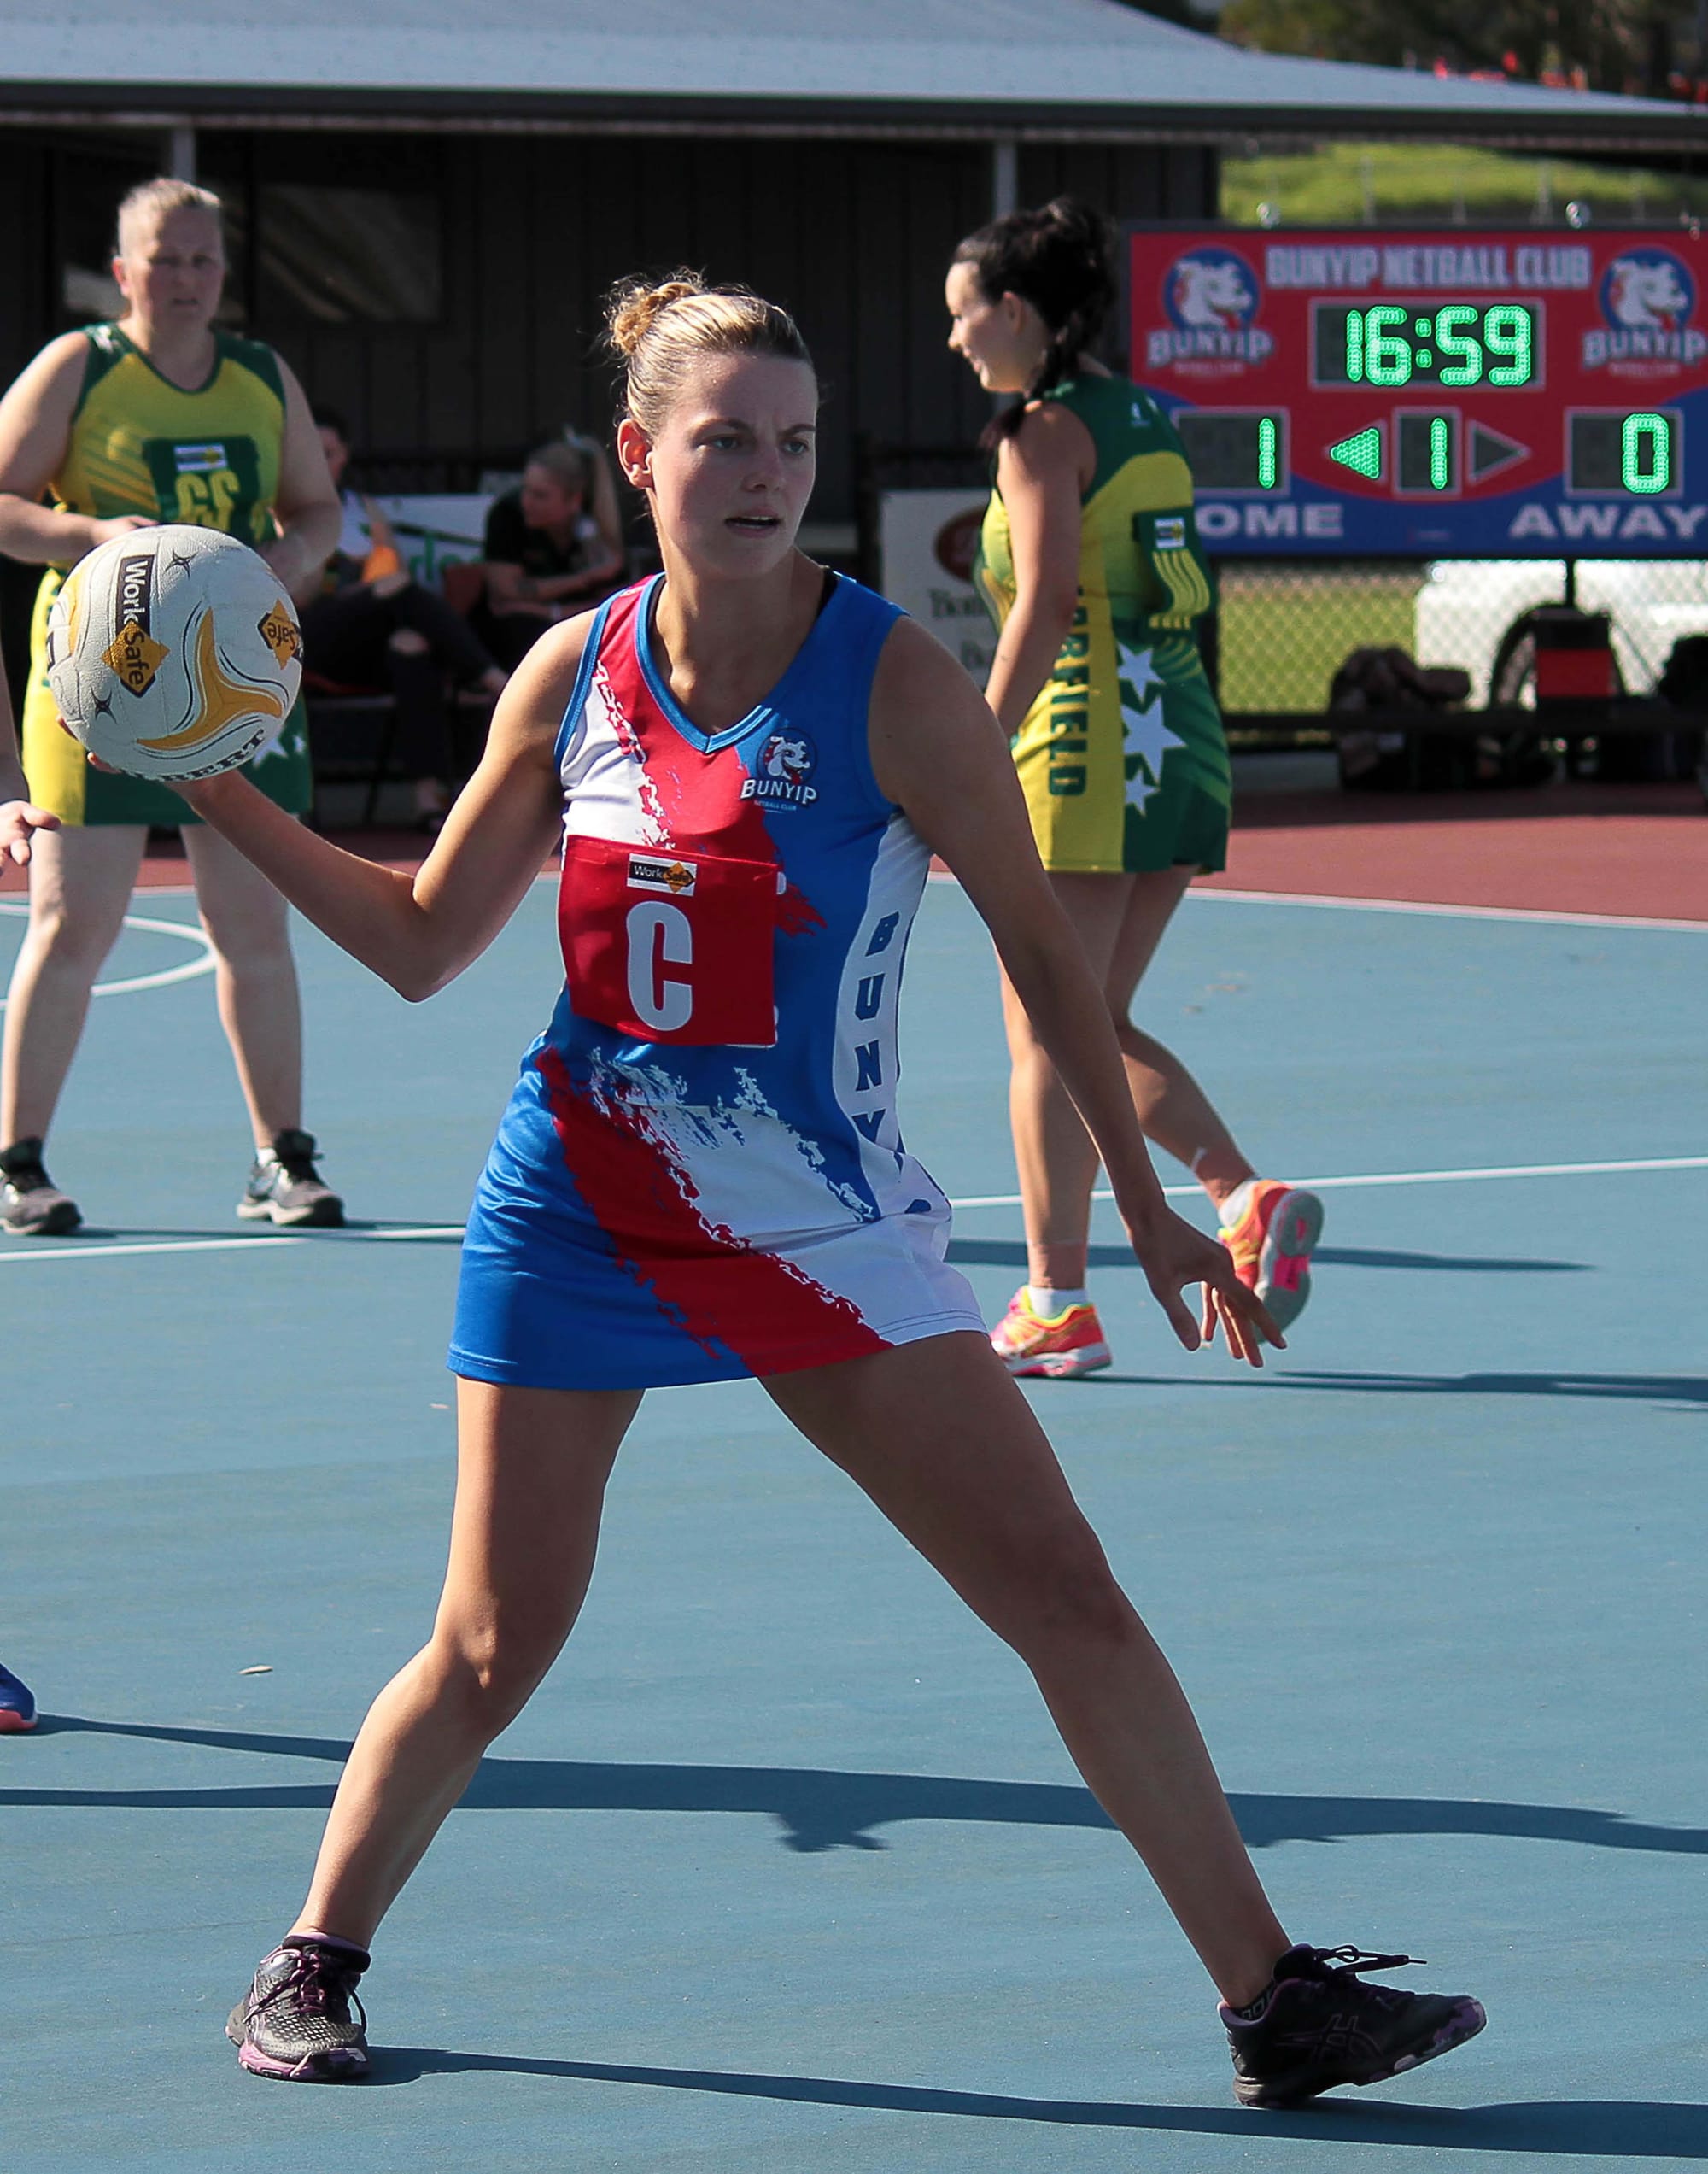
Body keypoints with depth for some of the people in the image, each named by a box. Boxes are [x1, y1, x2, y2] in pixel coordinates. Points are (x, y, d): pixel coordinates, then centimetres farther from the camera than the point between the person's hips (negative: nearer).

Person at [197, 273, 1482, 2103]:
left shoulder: (893, 682, -11)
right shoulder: (572, 677, -2)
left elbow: (1038, 947, -2)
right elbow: (422, 942, 8)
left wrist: (1143, 1203, -1)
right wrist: (224, 798, 0)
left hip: (820, 1225, -1)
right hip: (579, 1206, 1)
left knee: (1065, 1595, -6)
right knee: (492, 1642, 4)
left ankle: (1269, 2000, 0)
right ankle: (314, 1963, 27)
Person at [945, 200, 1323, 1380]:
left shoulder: (1045, 432, -10)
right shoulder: (1152, 424, 14)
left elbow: (1048, 607, -18)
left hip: (1085, 750, -8)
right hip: (1182, 742, 8)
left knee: (1047, 1037, 0)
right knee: (1097, 1025, 16)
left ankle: (1058, 1307, 2)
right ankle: (1250, 1199, -1)